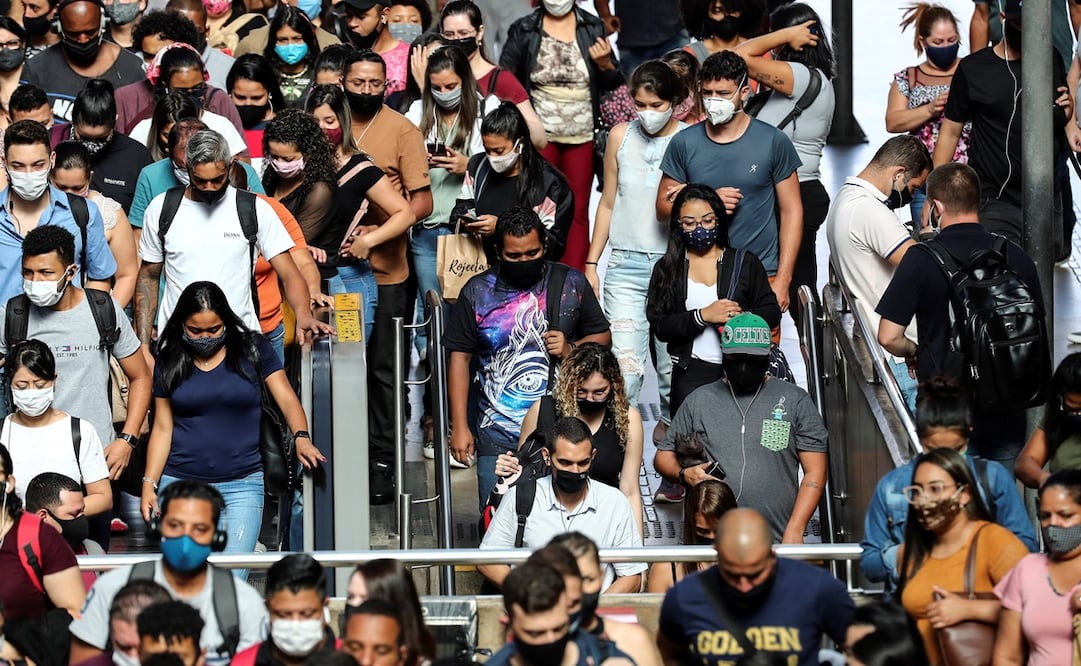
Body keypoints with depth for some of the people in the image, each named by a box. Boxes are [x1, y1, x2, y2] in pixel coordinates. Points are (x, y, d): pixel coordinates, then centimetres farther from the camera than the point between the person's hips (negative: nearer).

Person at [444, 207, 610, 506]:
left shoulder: (572, 285, 3)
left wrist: (571, 350, -10)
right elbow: (460, 358, 4)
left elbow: (602, 337, 12)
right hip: (498, 436, 0)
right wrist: (460, 427, 0)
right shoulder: (477, 292, 2)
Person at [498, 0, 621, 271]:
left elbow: (614, 84, 9)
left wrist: (605, 63, -12)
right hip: (539, 134, -1)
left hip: (582, 135, 1)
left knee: (578, 211, 5)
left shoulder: (592, 28, 4)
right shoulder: (523, 30, 0)